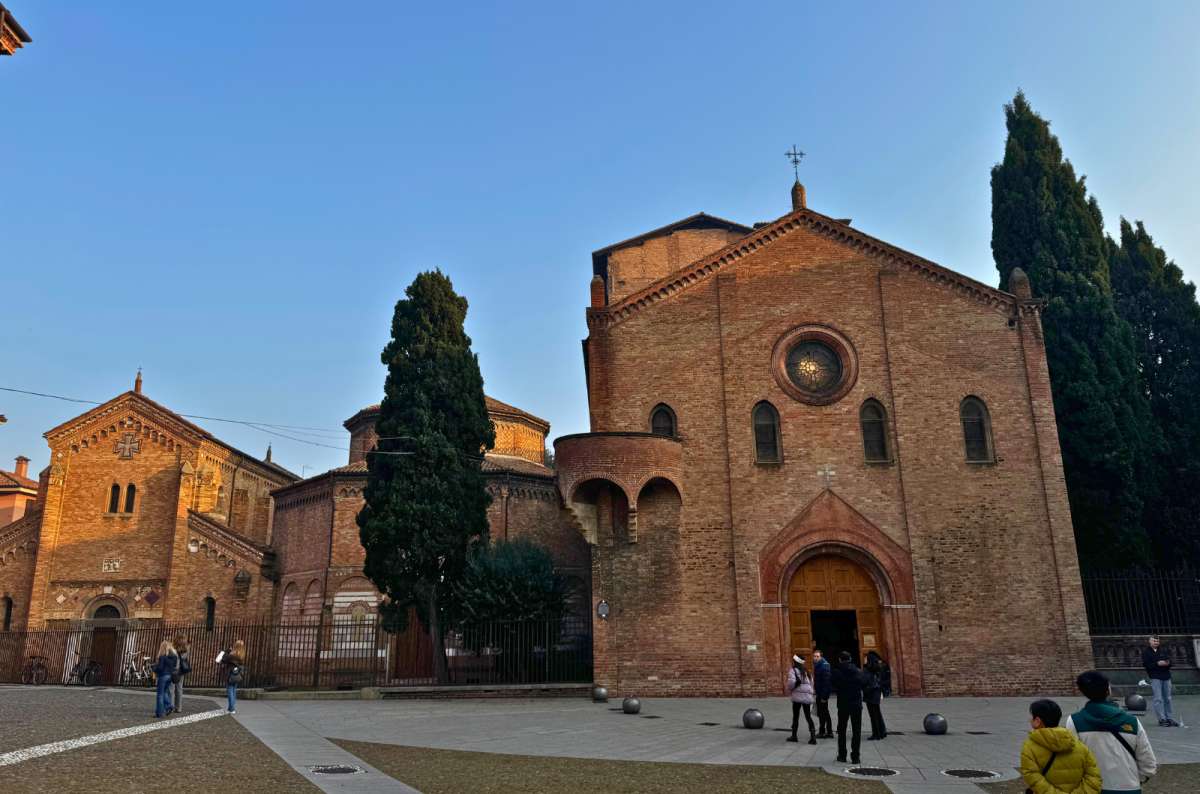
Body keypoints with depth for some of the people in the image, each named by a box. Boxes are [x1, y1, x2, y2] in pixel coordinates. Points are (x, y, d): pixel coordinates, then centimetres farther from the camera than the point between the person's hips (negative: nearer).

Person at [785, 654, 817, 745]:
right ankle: (813, 737, -5)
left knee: (795, 716, 7)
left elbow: (791, 682, -15)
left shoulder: (793, 670, -4)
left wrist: (790, 689, 3)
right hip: (808, 696, 5)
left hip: (798, 696, -5)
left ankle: (794, 736, 15)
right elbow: (811, 683, 16)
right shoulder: (806, 672, 17)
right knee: (808, 717, 6)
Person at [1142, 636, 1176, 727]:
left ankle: (1169, 718, 19)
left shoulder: (1164, 650, 12)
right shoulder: (1146, 652, 0)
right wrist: (1157, 663, -19)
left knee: (1167, 698, 10)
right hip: (1155, 677, -4)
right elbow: (1146, 664, -9)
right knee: (1158, 699, -7)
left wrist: (1167, 663, -15)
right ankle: (1162, 719, -6)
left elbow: (1170, 661, 7)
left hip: (1166, 676, 4)